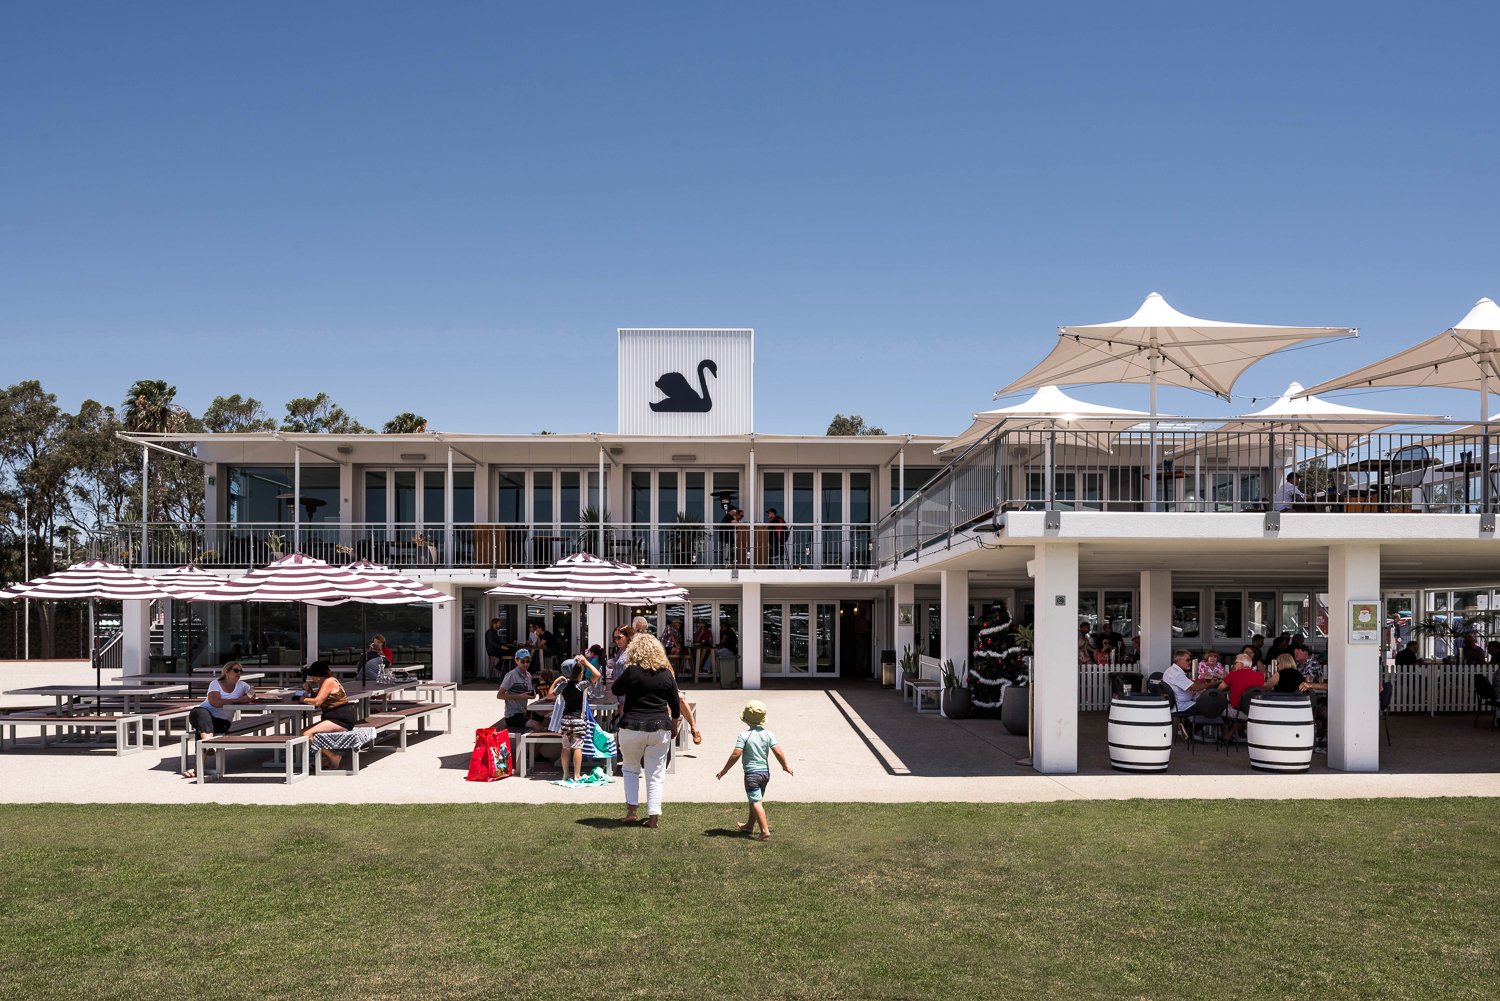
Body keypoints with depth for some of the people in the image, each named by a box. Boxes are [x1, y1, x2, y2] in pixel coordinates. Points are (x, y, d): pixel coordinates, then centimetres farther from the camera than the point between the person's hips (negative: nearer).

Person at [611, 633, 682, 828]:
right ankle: (653, 816, 4)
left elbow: (615, 690, 7)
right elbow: (676, 706, 8)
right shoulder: (667, 674, 1)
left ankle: (631, 810, 11)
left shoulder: (632, 671, -8)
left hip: (632, 727, -2)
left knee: (631, 769, 18)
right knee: (655, 774, 7)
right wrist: (674, 728, 20)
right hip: (660, 729, 2)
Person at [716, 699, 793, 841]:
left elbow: (736, 755, -15)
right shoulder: (768, 734, -1)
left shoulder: (744, 735, -14)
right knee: (756, 800, 21)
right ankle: (749, 826, 38)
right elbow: (778, 751, -4)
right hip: (765, 772, 6)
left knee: (756, 802, -7)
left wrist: (724, 770, -6)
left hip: (752, 773, -6)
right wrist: (785, 766, 13)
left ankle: (765, 831, -15)